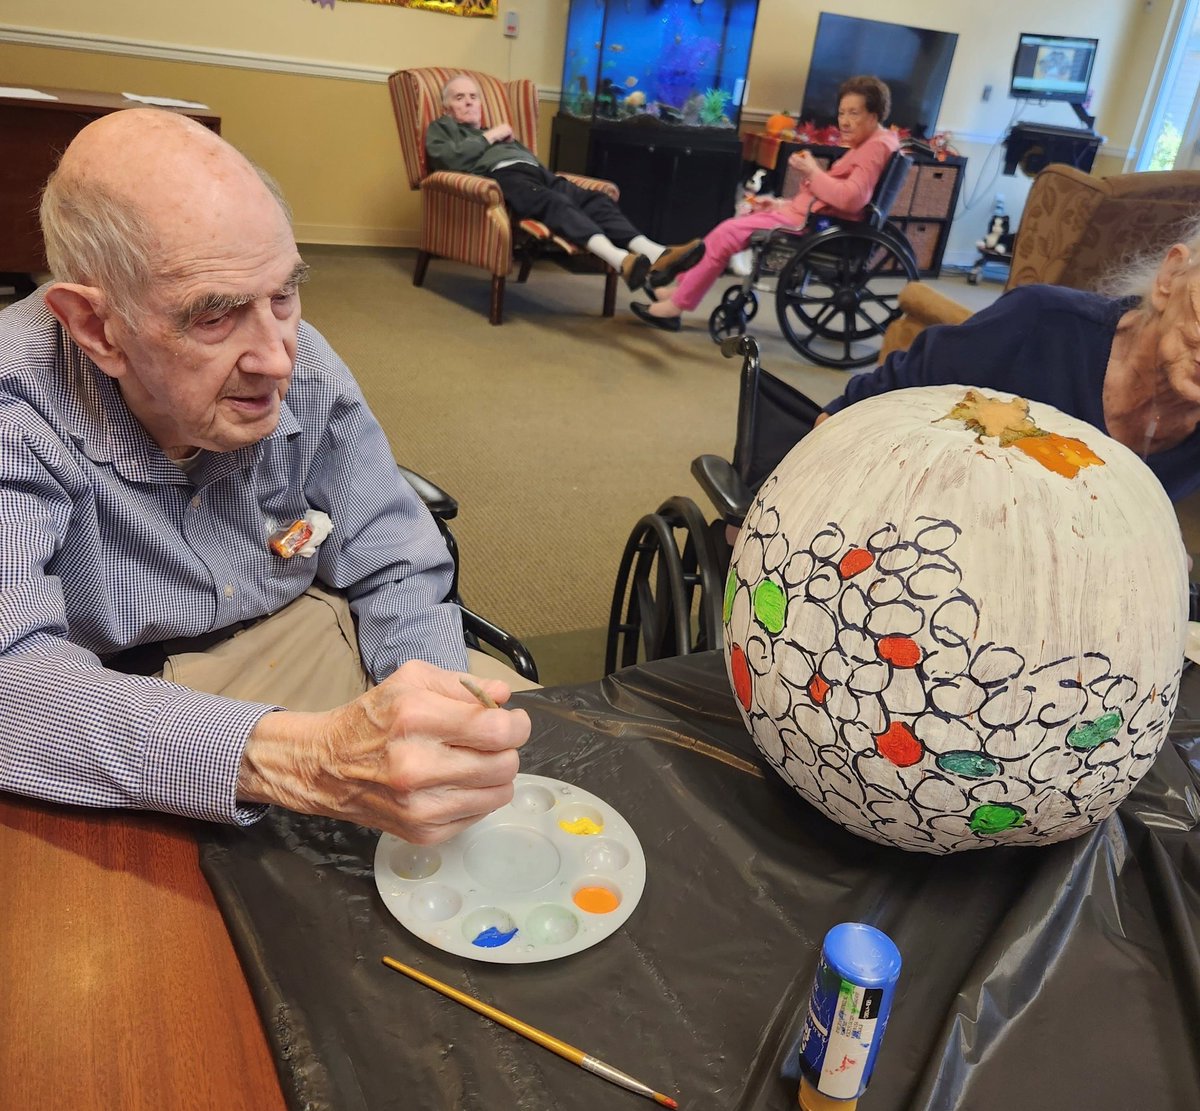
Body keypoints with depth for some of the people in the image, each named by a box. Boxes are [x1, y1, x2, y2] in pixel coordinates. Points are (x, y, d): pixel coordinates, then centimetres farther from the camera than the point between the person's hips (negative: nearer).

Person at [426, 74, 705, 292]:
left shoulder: (496, 131, 44)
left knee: (596, 199, -22)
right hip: (501, 174, -6)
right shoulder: (442, 127, 27)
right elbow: (446, 158, 2)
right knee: (555, 203, -37)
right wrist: (489, 137, 8)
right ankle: (621, 260, -63)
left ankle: (656, 256, -45)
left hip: (535, 171, 7)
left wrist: (509, 139, 10)